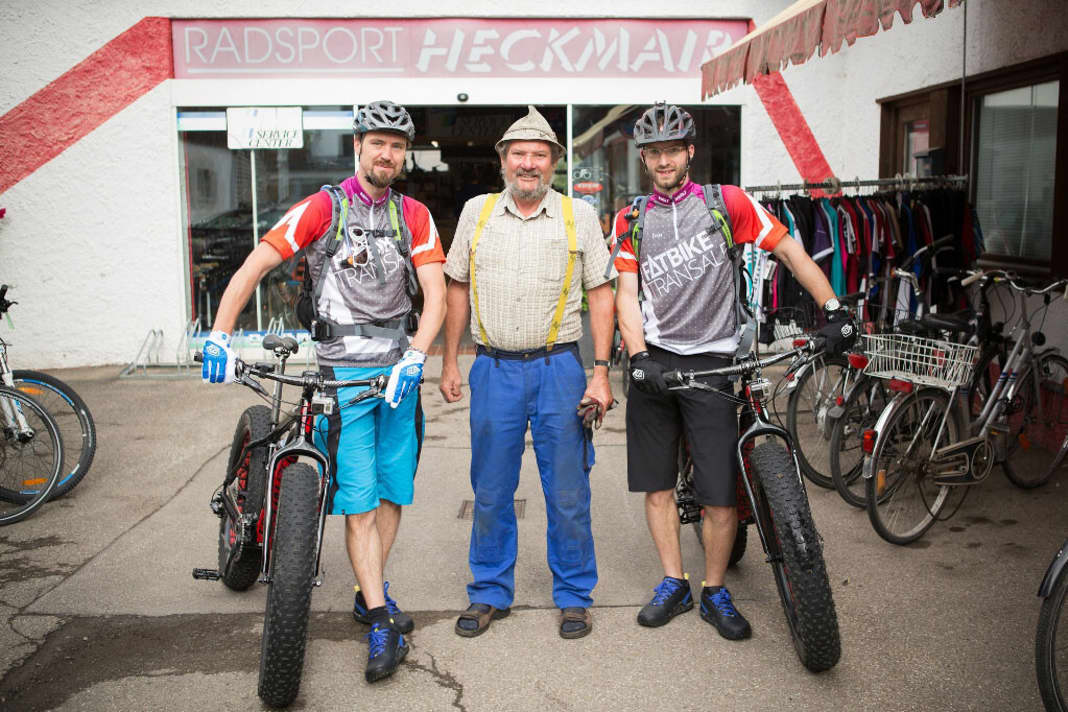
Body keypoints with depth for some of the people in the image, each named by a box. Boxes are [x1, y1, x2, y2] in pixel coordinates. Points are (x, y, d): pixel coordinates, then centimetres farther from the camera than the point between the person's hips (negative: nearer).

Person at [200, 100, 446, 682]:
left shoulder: (414, 215, 6)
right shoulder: (323, 207, -3)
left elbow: (435, 293, -3)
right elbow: (255, 266, -8)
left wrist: (414, 359, -18)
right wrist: (218, 336, -20)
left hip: (400, 369, 4)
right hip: (344, 372, -3)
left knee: (392, 490, 11)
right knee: (358, 499, -4)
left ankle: (371, 592, 28)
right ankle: (381, 622, 2)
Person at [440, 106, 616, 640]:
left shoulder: (579, 215, 2)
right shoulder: (476, 212, 7)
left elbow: (600, 294, 2)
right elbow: (457, 289, 13)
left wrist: (601, 372, -5)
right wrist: (449, 362, 9)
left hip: (558, 366, -1)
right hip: (494, 369, 2)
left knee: (567, 491, 4)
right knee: (490, 491, 9)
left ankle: (574, 595, 21)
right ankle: (489, 593, 25)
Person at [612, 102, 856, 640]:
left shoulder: (726, 203, 2)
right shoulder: (631, 221, 9)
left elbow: (790, 251, 1)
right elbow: (627, 295, 4)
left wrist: (833, 310, -9)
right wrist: (639, 356, -12)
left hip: (712, 361, -2)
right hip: (653, 363, 3)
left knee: (721, 492, -4)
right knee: (656, 484, 7)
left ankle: (715, 592, 16)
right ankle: (673, 585, 23)